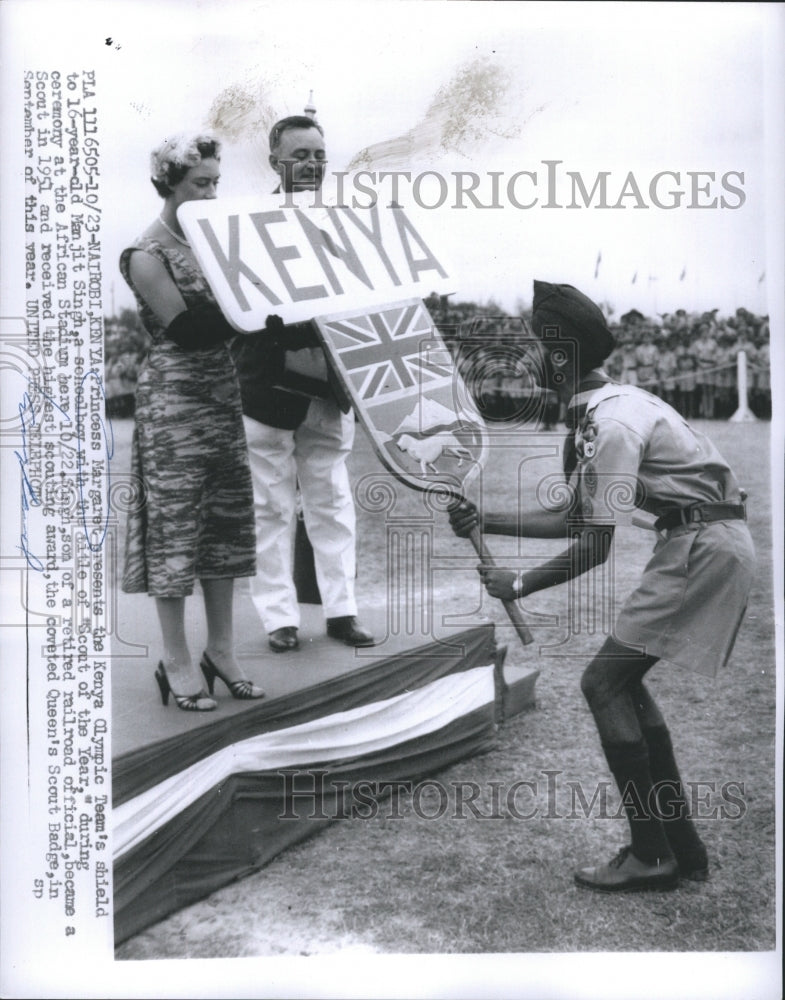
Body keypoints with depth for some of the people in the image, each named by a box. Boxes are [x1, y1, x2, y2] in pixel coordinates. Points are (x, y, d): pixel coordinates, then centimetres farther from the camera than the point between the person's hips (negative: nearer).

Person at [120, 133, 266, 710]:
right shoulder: (147, 255, -7)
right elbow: (186, 328, -17)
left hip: (222, 390, 7)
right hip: (173, 397, -7)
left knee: (227, 516, 7)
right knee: (175, 521, -2)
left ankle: (222, 649, 17)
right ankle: (177, 661, 7)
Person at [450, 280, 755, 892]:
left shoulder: (611, 424, -18)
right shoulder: (597, 411, 14)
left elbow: (594, 548, -19)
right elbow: (574, 518, 16)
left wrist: (520, 586, -7)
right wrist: (487, 521, 12)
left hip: (705, 548, -10)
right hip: (707, 544, 10)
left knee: (604, 681, -7)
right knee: (623, 680, 14)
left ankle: (651, 854, 1)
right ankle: (682, 847, 20)